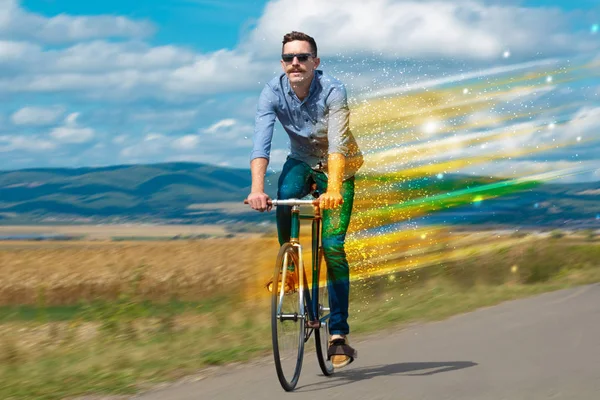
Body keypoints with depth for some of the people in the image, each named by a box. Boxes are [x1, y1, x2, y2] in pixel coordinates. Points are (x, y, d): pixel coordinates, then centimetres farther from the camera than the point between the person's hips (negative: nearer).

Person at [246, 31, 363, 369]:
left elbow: (337, 143, -38)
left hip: (337, 167, -2)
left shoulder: (333, 91, -28)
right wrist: (257, 188, -45)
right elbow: (261, 141, -29)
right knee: (284, 196, -34)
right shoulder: (273, 92, -19)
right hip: (301, 161, 2)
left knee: (333, 247, -14)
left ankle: (339, 334, -8)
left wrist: (333, 189, -54)